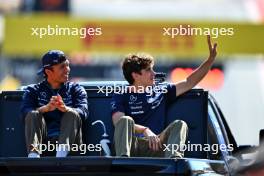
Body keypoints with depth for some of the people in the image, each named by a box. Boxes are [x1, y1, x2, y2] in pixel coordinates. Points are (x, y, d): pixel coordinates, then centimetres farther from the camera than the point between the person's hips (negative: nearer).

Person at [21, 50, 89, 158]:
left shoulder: (75, 89, 17)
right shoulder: (33, 90, 16)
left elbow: (83, 112, -4)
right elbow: (25, 112, -4)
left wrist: (65, 108, -28)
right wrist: (46, 108, -26)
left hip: (69, 140, 0)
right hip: (43, 140, 0)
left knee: (73, 114, -23)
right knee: (33, 114, -22)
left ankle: (61, 155, -47)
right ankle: (33, 155, -47)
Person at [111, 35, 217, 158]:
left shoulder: (161, 92, 24)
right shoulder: (121, 96, 11)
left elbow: (189, 83, 27)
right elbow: (119, 123, -7)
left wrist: (211, 59, 20)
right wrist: (145, 130, -22)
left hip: (154, 148, 3)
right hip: (131, 146, -3)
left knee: (179, 124, -19)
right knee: (126, 120, -30)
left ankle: (173, 158, -51)